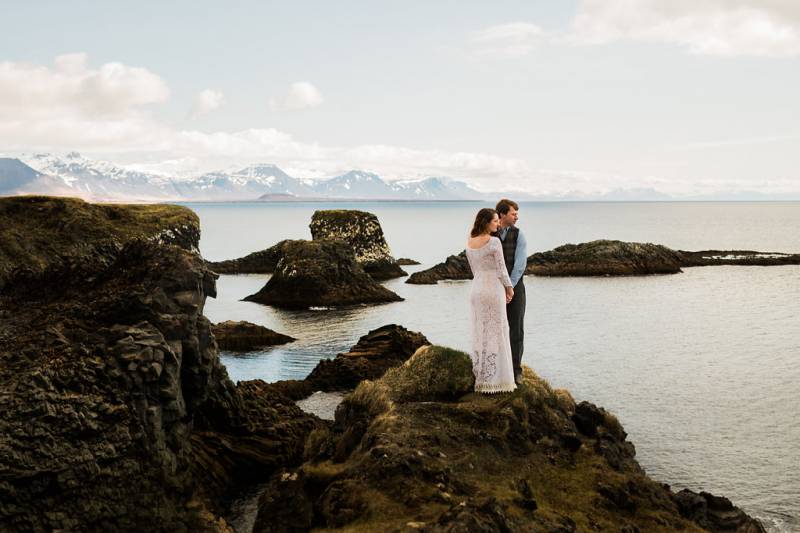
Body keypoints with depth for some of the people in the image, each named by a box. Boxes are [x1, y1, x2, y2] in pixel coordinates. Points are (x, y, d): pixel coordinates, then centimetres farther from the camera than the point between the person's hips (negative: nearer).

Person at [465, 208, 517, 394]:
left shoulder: (469, 243, 6)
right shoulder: (494, 242, -15)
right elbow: (501, 269, -11)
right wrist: (509, 288, 4)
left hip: (476, 289, 6)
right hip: (493, 289, -6)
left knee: (479, 334, 12)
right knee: (496, 334, 1)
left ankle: (480, 377, 16)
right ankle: (496, 378, 4)